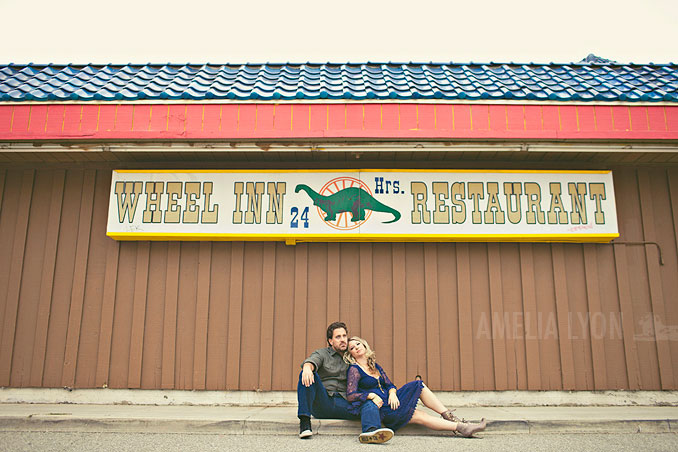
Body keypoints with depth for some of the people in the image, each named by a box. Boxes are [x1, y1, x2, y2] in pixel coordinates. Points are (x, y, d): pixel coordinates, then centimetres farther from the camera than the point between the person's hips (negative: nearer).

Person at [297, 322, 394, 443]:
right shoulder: (322, 353, 14)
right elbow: (312, 361, -9)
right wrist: (307, 368, -35)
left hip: (344, 403, 2)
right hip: (321, 402, -2)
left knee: (370, 406, -25)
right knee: (306, 375, -26)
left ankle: (370, 431, -57)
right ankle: (304, 422, -30)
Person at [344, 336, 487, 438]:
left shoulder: (374, 365, 18)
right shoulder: (354, 370, -5)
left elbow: (389, 384, 13)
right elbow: (350, 395, -14)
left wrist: (392, 393, -9)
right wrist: (371, 395, -26)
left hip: (389, 400, 8)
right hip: (380, 409, -8)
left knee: (419, 385, -8)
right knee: (420, 416, -19)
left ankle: (450, 417, -12)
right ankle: (461, 428, -20)